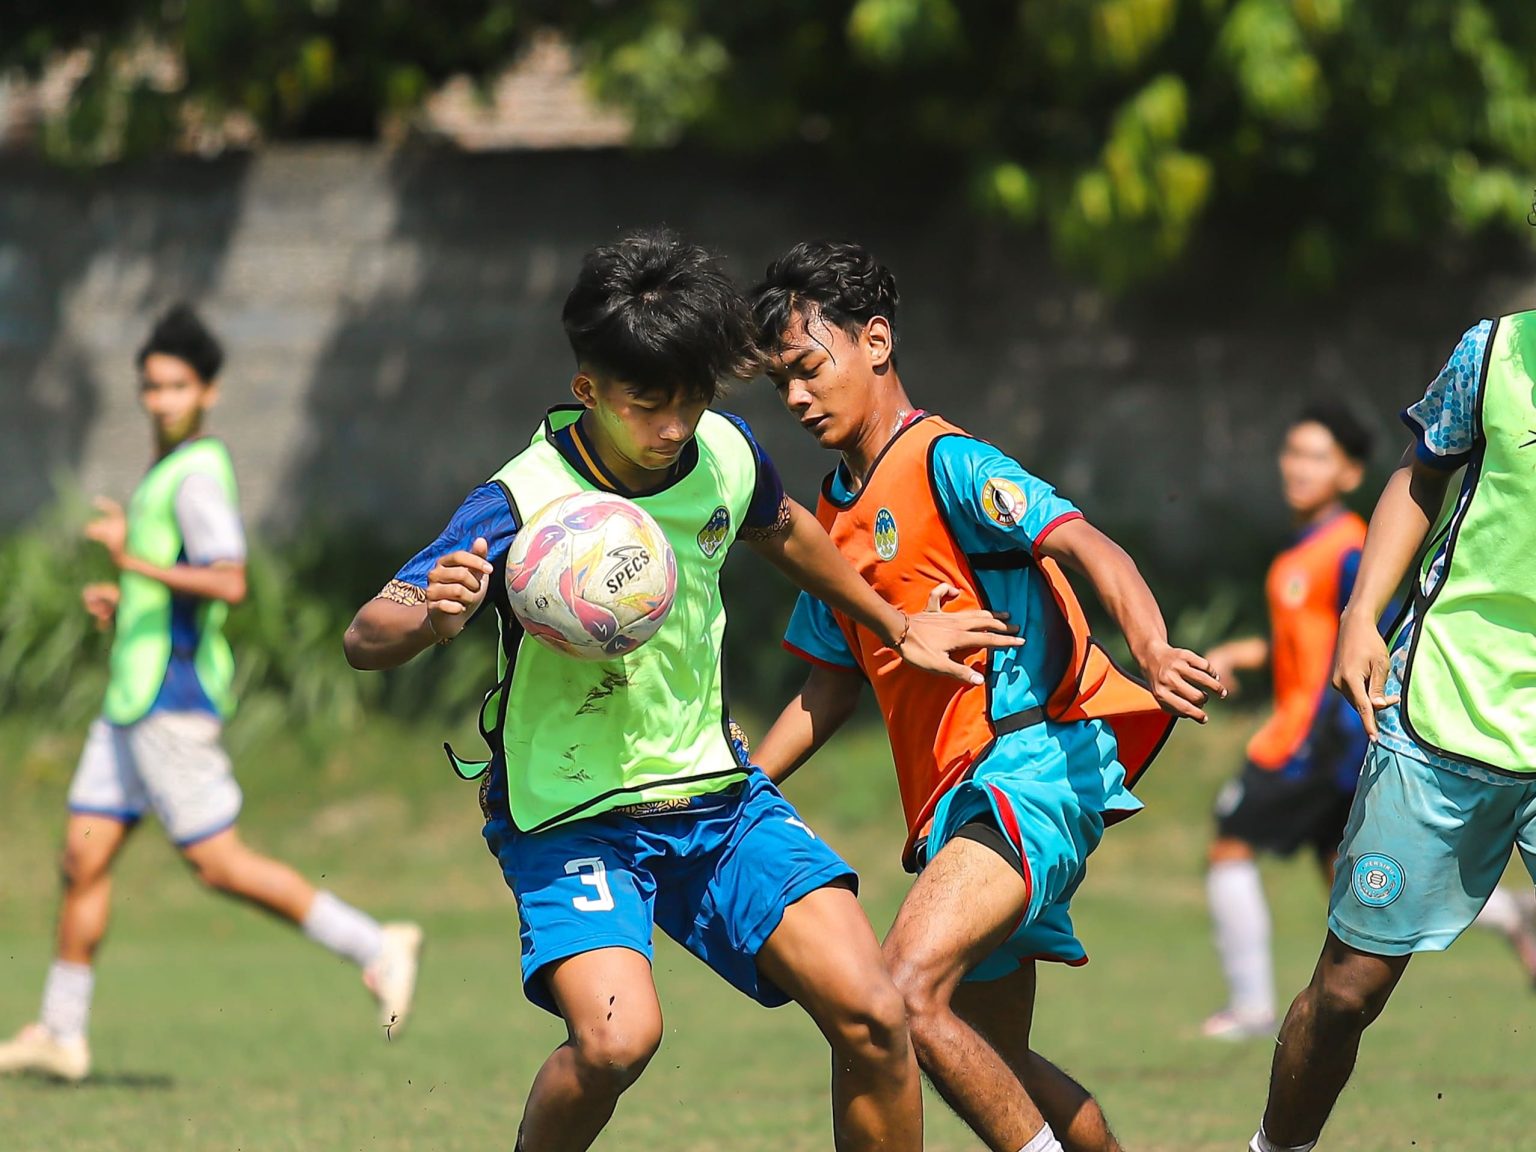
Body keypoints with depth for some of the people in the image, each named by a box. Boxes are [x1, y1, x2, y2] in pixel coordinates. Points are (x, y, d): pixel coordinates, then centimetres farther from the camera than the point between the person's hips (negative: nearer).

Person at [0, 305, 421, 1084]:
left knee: (218, 863, -8)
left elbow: (229, 585, -24)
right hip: (135, 698, 10)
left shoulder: (199, 472, -14)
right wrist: (122, 604, 14)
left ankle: (373, 947, -2)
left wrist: (136, 561, -29)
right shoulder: (166, 473, 17)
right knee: (84, 856, 7)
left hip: (172, 698, -10)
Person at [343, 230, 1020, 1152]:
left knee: (873, 1016, -11)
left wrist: (899, 627, 32)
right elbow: (365, 640, -24)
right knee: (617, 1039, -29)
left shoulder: (727, 455, -4)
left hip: (715, 796, 5)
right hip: (569, 820, -5)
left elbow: (781, 531, 22)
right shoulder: (521, 505, -21)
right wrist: (431, 618, -46)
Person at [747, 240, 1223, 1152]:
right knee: (996, 1064, 12)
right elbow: (832, 685, 27)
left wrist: (1154, 652, -40)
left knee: (908, 992, -27)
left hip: (1033, 762, -9)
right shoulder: (836, 517, 18)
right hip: (958, 799, 10)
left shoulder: (945, 463, -8)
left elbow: (1087, 546, -22)